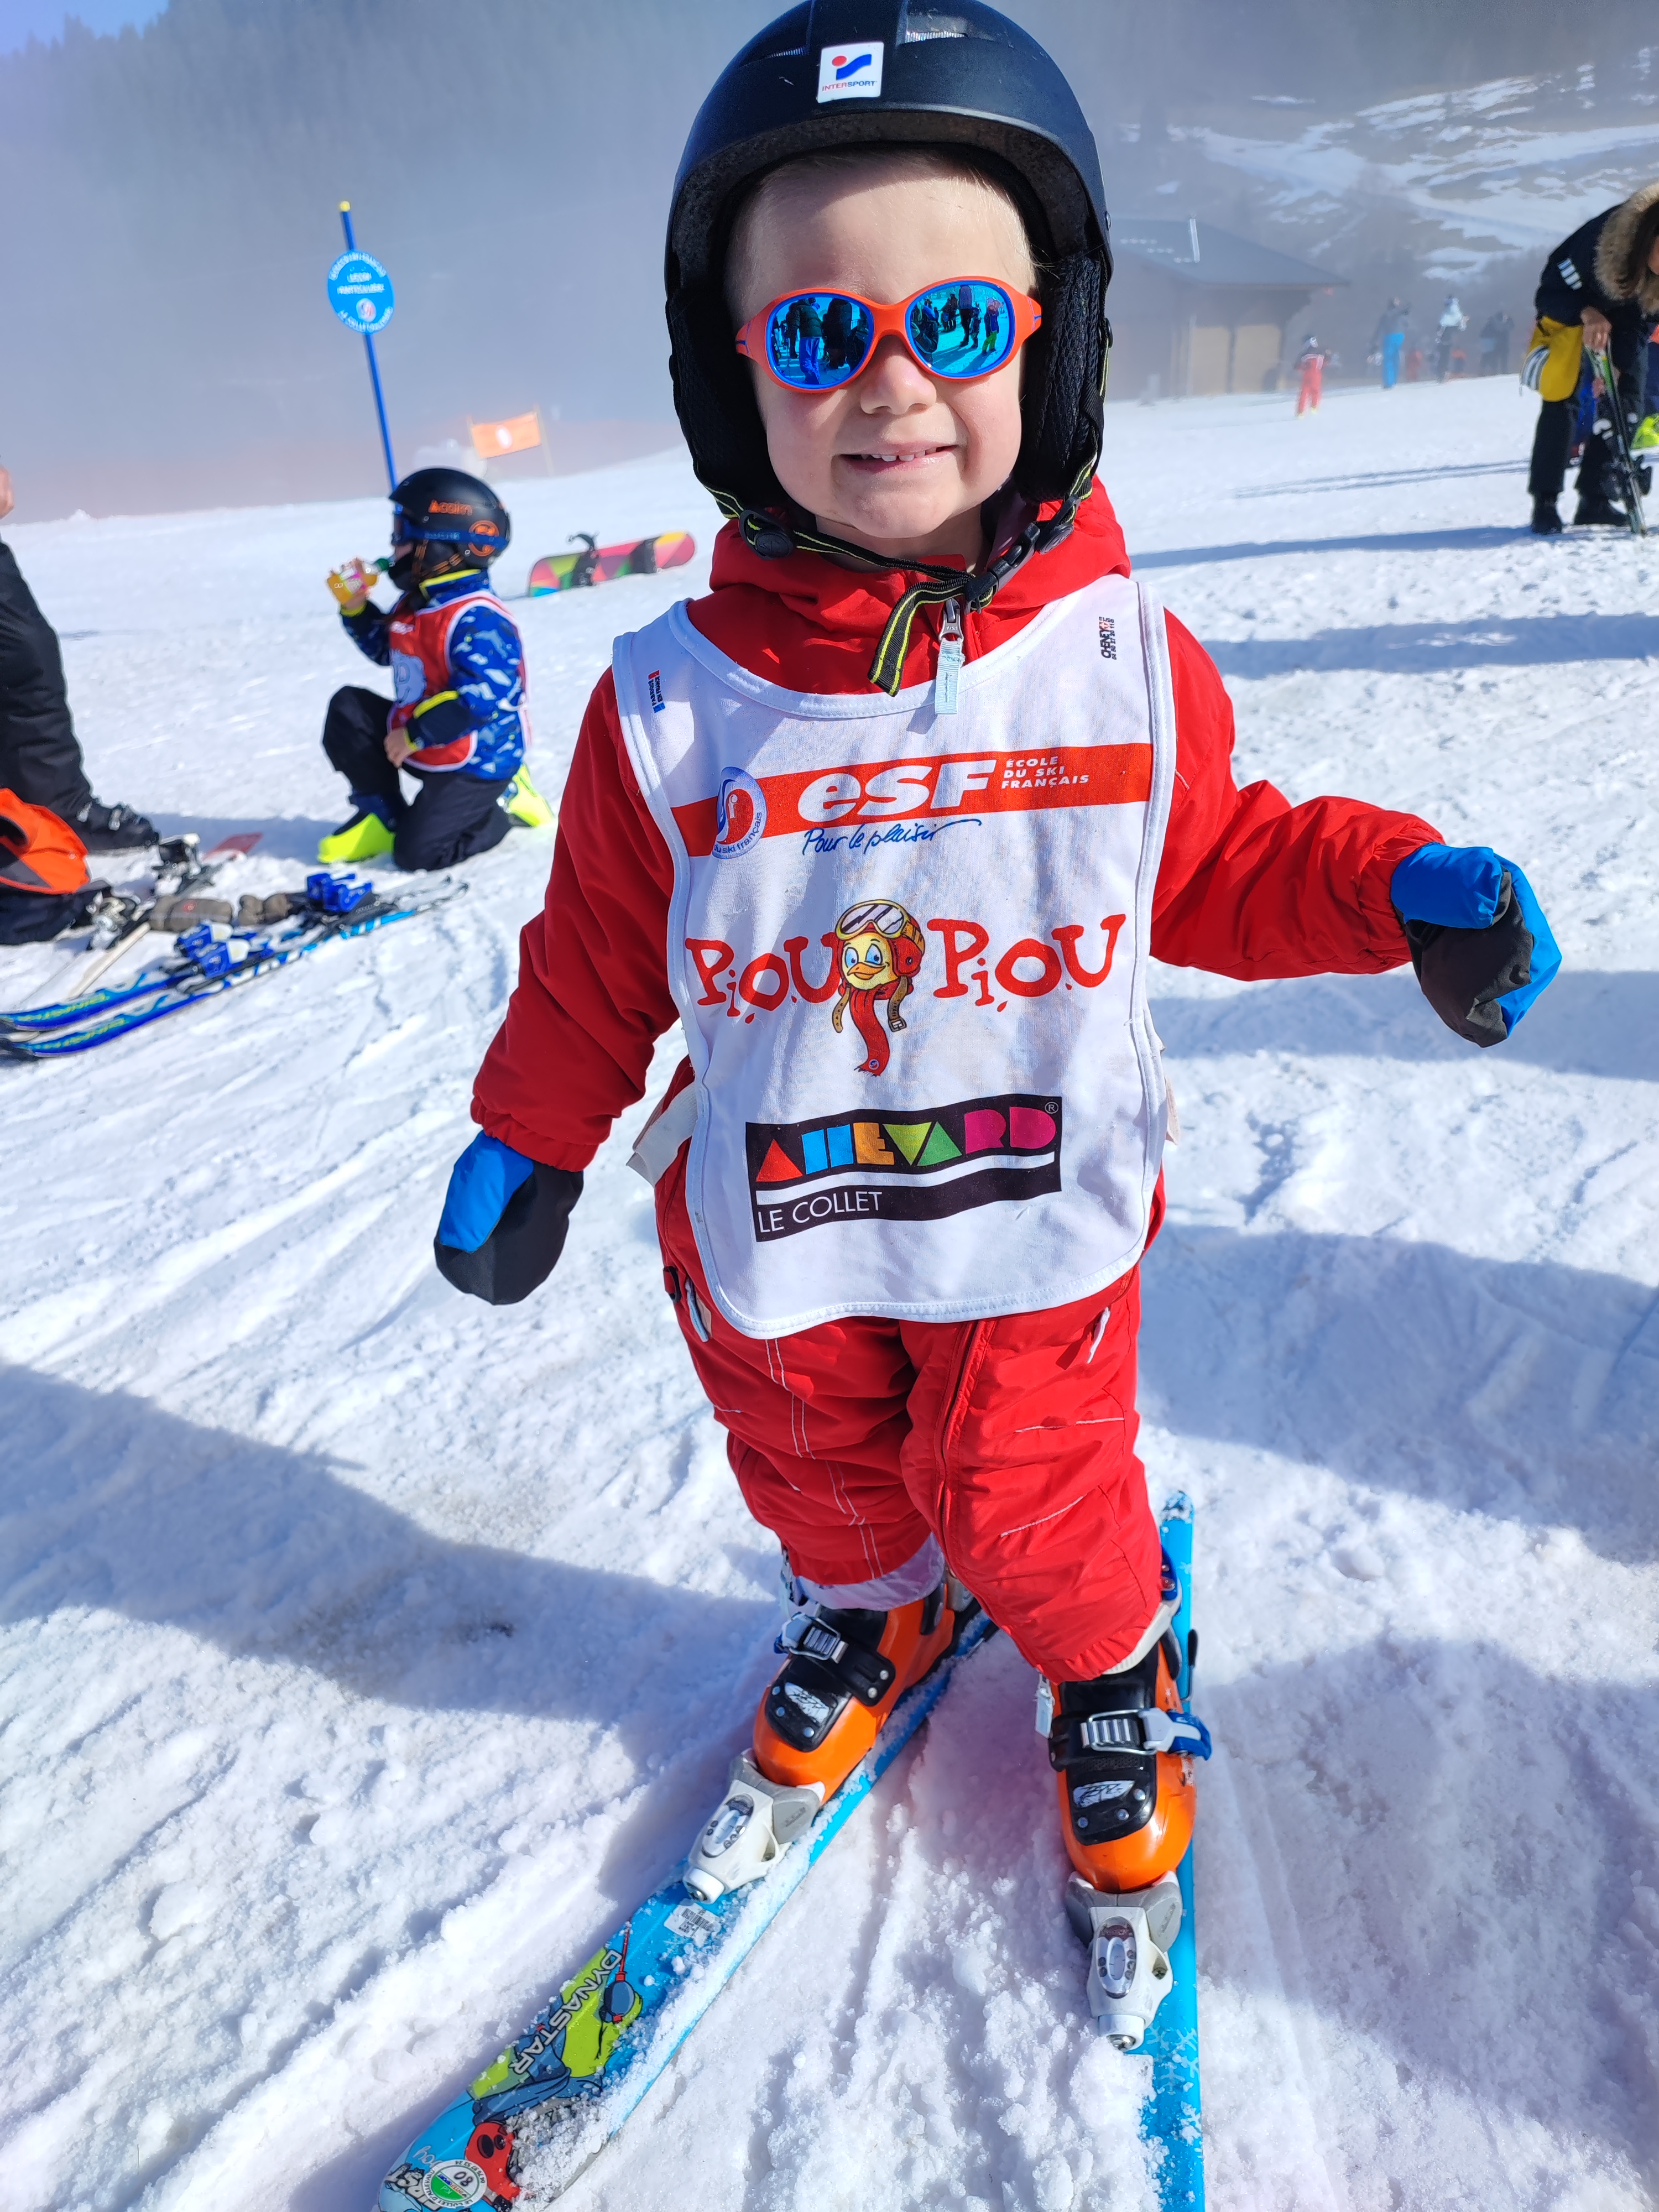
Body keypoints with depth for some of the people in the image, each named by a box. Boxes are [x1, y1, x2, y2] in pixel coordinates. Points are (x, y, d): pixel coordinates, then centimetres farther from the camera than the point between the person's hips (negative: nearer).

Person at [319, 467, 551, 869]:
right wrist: (355, 608, 6)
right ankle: (383, 815, 11)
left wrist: (415, 735, -27)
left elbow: (482, 697, -32)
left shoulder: (477, 620, -25)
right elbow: (384, 647, 25)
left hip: (476, 761, -9)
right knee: (348, 707, 3)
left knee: (417, 853, -15)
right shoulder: (417, 603, 6)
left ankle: (504, 798, 7)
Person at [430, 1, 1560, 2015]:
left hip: (1040, 1219, -1)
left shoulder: (1124, 657, -11)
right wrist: (528, 1142, 3)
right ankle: (864, 1619, 59)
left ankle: (1113, 1674, 49)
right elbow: (598, 959, -1)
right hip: (768, 1228, 2)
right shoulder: (673, 700, -13)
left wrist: (1391, 886, -11)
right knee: (817, 1477, 24)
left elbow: (1207, 867, 3)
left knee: (1030, 1504, 14)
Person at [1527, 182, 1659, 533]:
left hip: (1624, 325, 4)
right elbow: (1549, 292, -30)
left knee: (1627, 404, -6)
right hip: (1571, 314, -4)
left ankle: (1595, 501, -1)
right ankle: (1545, 502, -12)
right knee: (1562, 399, -18)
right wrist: (1588, 313, -47)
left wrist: (1618, 365, -29)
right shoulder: (1602, 236, -37)